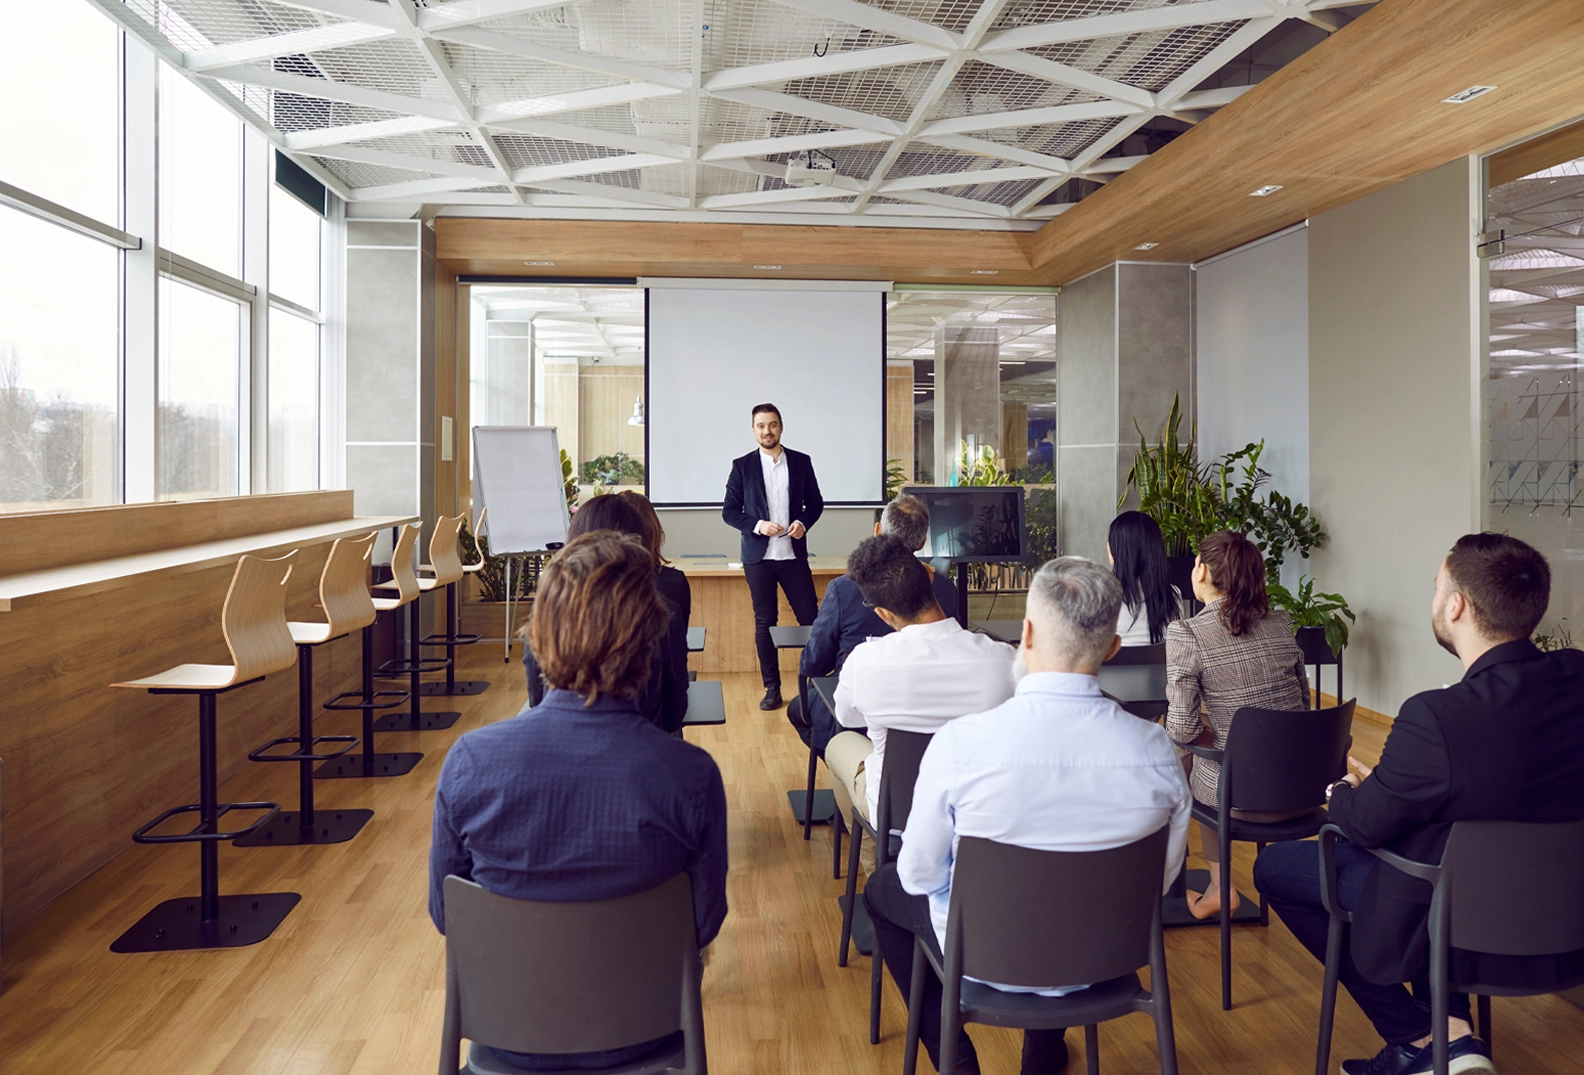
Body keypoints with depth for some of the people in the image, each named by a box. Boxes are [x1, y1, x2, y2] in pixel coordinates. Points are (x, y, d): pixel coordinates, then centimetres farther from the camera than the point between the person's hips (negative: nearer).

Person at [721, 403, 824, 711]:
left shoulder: (801, 462, 4)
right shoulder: (742, 465, 1)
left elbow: (815, 502, 9)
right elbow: (729, 511, 1)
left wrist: (803, 522, -11)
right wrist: (757, 525, -15)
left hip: (794, 555, 1)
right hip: (758, 557, 0)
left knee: (810, 616, 0)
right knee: (764, 622, 6)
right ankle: (772, 688, 14)